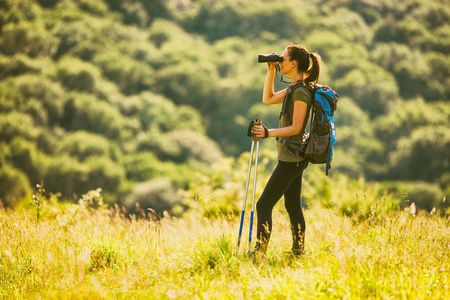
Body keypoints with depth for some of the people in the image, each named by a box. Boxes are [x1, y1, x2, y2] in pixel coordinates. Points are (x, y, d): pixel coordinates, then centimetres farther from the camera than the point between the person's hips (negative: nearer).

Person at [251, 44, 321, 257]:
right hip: (294, 158, 10)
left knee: (264, 205, -10)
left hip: (291, 159, -10)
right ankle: (298, 251, 18)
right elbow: (268, 99, 22)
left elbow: (296, 127, -21)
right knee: (293, 206, 14)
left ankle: (259, 253, -11)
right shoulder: (294, 88, 12)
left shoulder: (301, 92, -17)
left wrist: (269, 133, -31)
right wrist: (270, 71, 13)